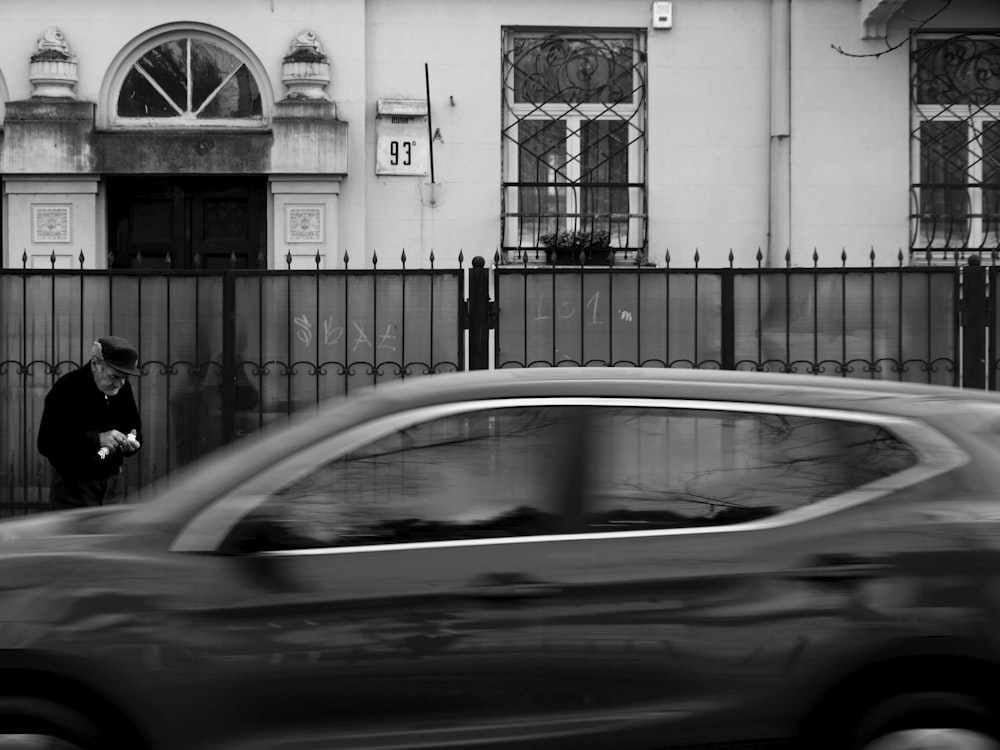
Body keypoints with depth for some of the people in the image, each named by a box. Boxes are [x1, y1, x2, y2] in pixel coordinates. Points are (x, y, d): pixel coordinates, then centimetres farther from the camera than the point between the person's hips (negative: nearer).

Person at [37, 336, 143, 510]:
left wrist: (131, 442, -10)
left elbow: (134, 428, 15)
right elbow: (46, 443, -20)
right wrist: (96, 439, -27)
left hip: (111, 482, 5)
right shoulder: (67, 389, -15)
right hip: (74, 487, -5)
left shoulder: (122, 388, 3)